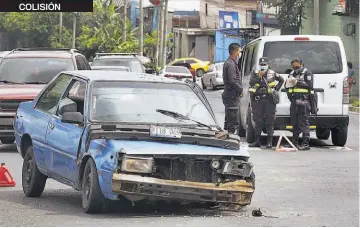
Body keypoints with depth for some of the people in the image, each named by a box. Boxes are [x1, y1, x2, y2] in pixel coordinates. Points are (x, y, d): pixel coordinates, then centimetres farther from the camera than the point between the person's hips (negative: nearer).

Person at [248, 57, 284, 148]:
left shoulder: (272, 73, 7)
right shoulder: (255, 73, 8)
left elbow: (281, 80, 21)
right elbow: (251, 82, -7)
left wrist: (276, 89, 9)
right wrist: (259, 76, -15)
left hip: (269, 100, -1)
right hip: (258, 100, 1)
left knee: (269, 121, -2)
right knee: (258, 121, 5)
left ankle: (269, 142, 2)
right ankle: (257, 141, 10)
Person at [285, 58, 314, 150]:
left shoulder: (307, 73, -1)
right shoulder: (292, 73, 21)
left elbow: (310, 85, -13)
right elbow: (286, 86, 22)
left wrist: (297, 82, -16)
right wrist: (288, 83, -1)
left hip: (303, 101, -8)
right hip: (294, 101, 8)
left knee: (303, 122, -11)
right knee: (294, 122, 11)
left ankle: (306, 144, -14)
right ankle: (295, 142, 19)